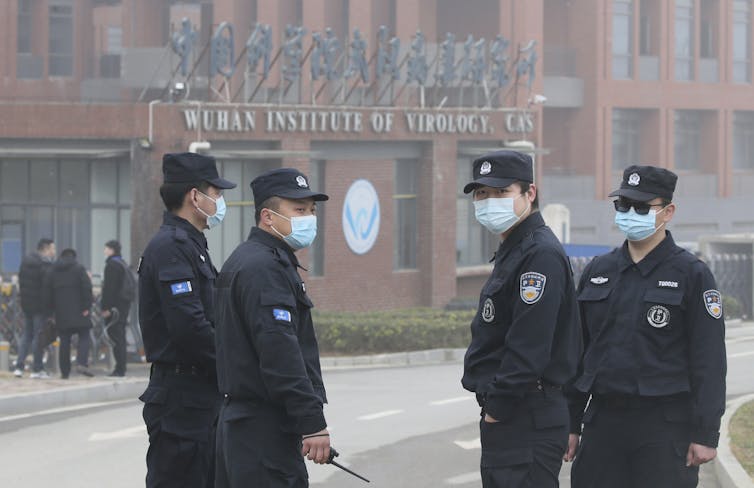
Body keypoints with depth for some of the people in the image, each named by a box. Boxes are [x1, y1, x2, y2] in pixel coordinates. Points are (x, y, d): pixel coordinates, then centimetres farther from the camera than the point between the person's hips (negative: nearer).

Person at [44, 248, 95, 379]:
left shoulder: (52, 272, 11)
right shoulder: (78, 269, 0)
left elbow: (47, 294, 10)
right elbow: (87, 288, -9)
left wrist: (52, 309, 18)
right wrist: (87, 307, -6)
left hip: (61, 313, 3)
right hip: (78, 312, -3)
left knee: (64, 342, 7)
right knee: (84, 338, 0)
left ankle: (65, 371, 6)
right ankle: (81, 363, -21)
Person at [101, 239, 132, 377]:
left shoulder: (112, 265, -12)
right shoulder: (123, 264, 18)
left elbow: (109, 288, -18)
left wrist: (106, 308, -18)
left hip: (115, 307, -10)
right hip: (125, 304, 10)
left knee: (115, 336, -10)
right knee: (120, 336, 12)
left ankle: (119, 369, -13)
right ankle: (121, 368, 14)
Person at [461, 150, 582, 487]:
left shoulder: (541, 255, -15)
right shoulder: (511, 251, 18)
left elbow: (529, 348, -23)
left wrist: (498, 408, -17)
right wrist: (493, 407, 15)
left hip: (527, 422, -11)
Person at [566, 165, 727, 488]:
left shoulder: (691, 274, -3)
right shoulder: (597, 271, 11)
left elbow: (709, 361, -6)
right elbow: (578, 350, 15)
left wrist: (705, 434, -11)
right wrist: (571, 424, 12)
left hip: (665, 426, -5)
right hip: (603, 420, 5)